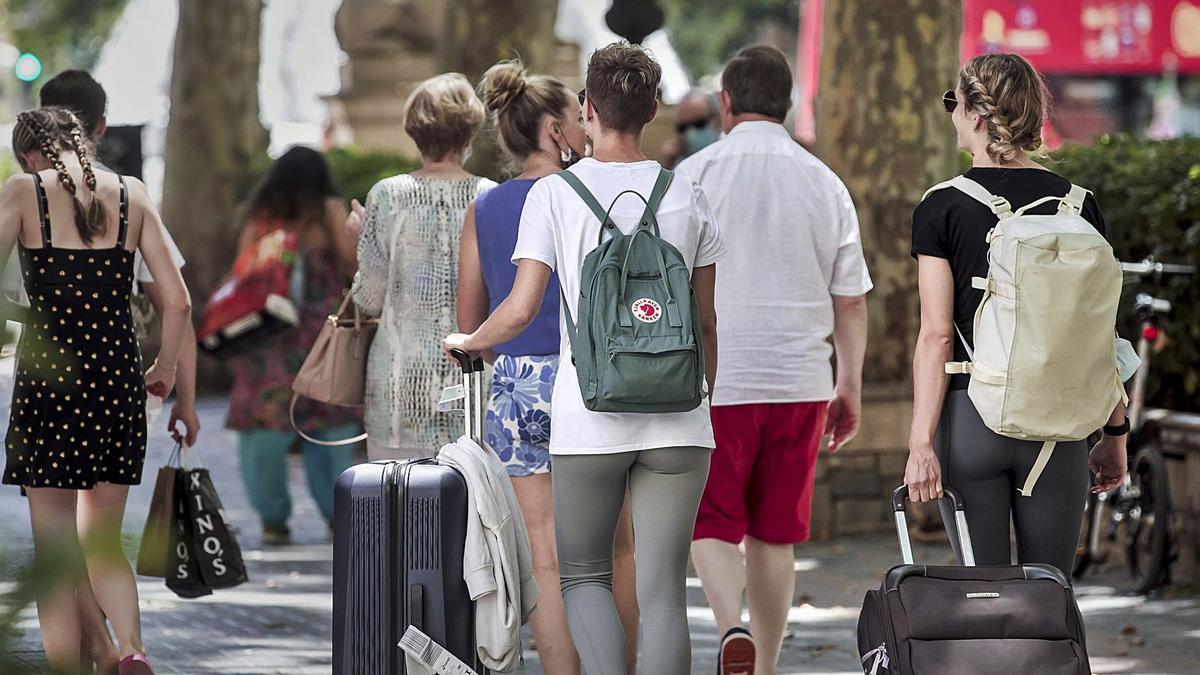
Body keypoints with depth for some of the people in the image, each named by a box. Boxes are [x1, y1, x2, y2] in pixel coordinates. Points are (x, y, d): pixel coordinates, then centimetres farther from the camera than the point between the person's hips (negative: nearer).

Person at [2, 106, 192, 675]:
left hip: (48, 372, -3)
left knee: (54, 553, 4)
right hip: (118, 376, 3)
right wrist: (165, 369, 20)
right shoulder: (131, 195, 7)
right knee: (103, 542, 14)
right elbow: (177, 299, 5)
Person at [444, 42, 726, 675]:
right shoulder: (687, 197, 6)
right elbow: (707, 321, 9)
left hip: (588, 421, -2)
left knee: (583, 574, 13)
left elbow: (520, 311, -6)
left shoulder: (554, 194, -2)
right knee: (662, 588, 3)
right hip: (677, 421, 2)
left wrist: (468, 342, 13)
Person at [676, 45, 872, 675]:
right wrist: (850, 386, 16)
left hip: (713, 380, -3)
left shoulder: (696, 174, -3)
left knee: (711, 524, 3)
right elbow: (851, 299, 9)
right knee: (773, 534, 11)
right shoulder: (824, 183, 7)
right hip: (800, 381, 3)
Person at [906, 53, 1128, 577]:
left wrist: (921, 443, -9)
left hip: (970, 417, -2)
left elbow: (936, 336, -9)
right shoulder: (1078, 205, 3)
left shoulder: (941, 210, -5)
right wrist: (1115, 432, 12)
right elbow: (1102, 334, 4)